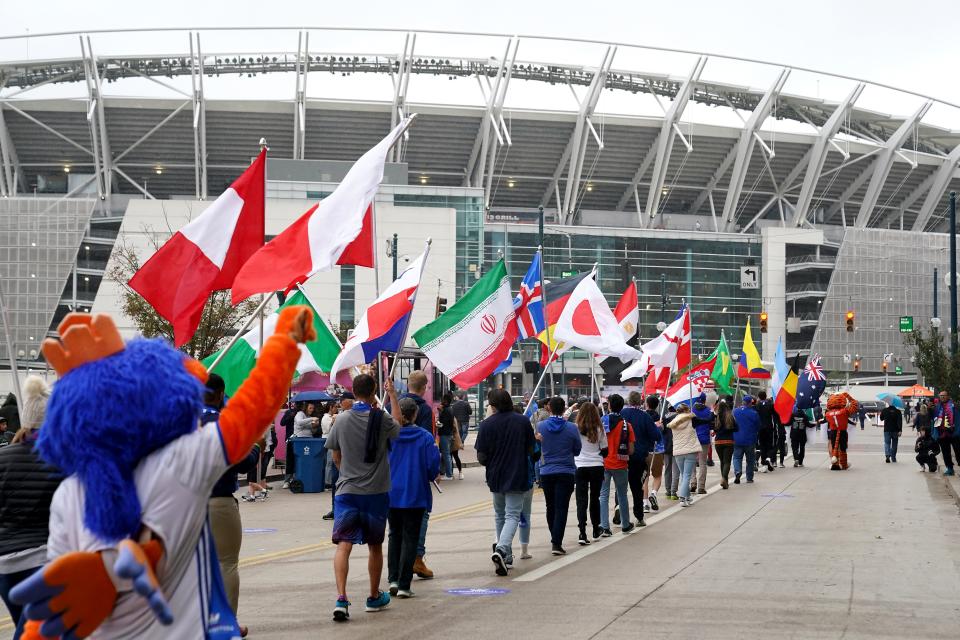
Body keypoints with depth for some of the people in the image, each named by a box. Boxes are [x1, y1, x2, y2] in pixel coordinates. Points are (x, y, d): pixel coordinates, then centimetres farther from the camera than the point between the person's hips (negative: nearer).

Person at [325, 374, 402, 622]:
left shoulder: (341, 420, -3)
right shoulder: (382, 419, -8)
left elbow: (336, 456, 9)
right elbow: (398, 424, 16)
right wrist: (393, 394, 23)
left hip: (347, 490, 0)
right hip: (376, 491, 0)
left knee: (343, 545, -6)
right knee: (375, 546, 15)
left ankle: (341, 597, -24)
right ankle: (374, 597, 30)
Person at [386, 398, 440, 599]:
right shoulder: (425, 437, -8)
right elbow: (433, 467, -9)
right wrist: (431, 476, 13)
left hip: (391, 494, 2)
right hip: (416, 495, -2)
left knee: (395, 535, 17)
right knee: (410, 538, 4)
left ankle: (393, 579, 8)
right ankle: (404, 585, 0)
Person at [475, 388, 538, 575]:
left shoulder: (486, 424, -8)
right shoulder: (523, 421, -5)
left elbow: (481, 457, -8)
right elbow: (531, 451, 0)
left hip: (495, 476, 1)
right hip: (518, 476, -1)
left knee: (500, 515, 18)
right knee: (512, 515, -1)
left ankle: (506, 556, 24)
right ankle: (502, 549, -24)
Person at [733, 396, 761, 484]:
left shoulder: (734, 411, -2)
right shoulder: (754, 413, -8)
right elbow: (758, 427, 1)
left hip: (737, 440, 1)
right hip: (750, 440, -1)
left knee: (737, 457, 8)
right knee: (750, 459, 12)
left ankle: (737, 471, -18)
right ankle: (749, 477, 15)